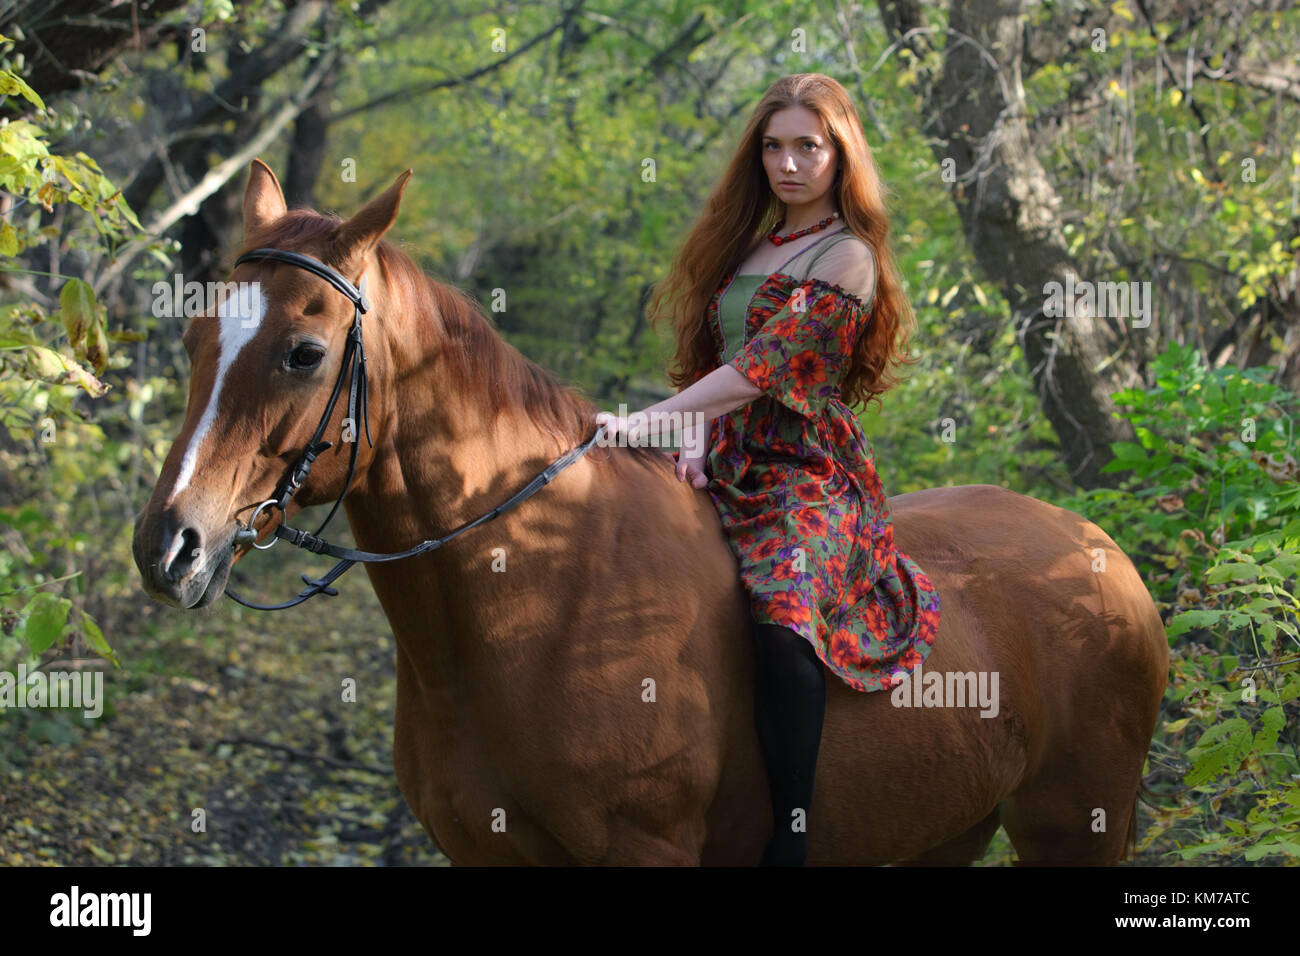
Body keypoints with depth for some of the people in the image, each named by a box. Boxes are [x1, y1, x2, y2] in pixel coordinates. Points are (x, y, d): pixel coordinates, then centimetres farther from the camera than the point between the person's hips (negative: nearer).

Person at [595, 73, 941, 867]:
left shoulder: (847, 258, -5)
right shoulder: (745, 244, 18)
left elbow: (766, 367, -15)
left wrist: (646, 423, -20)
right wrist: (697, 442, -4)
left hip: (807, 474, -8)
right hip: (727, 467, 8)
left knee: (786, 614, -35)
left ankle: (790, 839, -33)